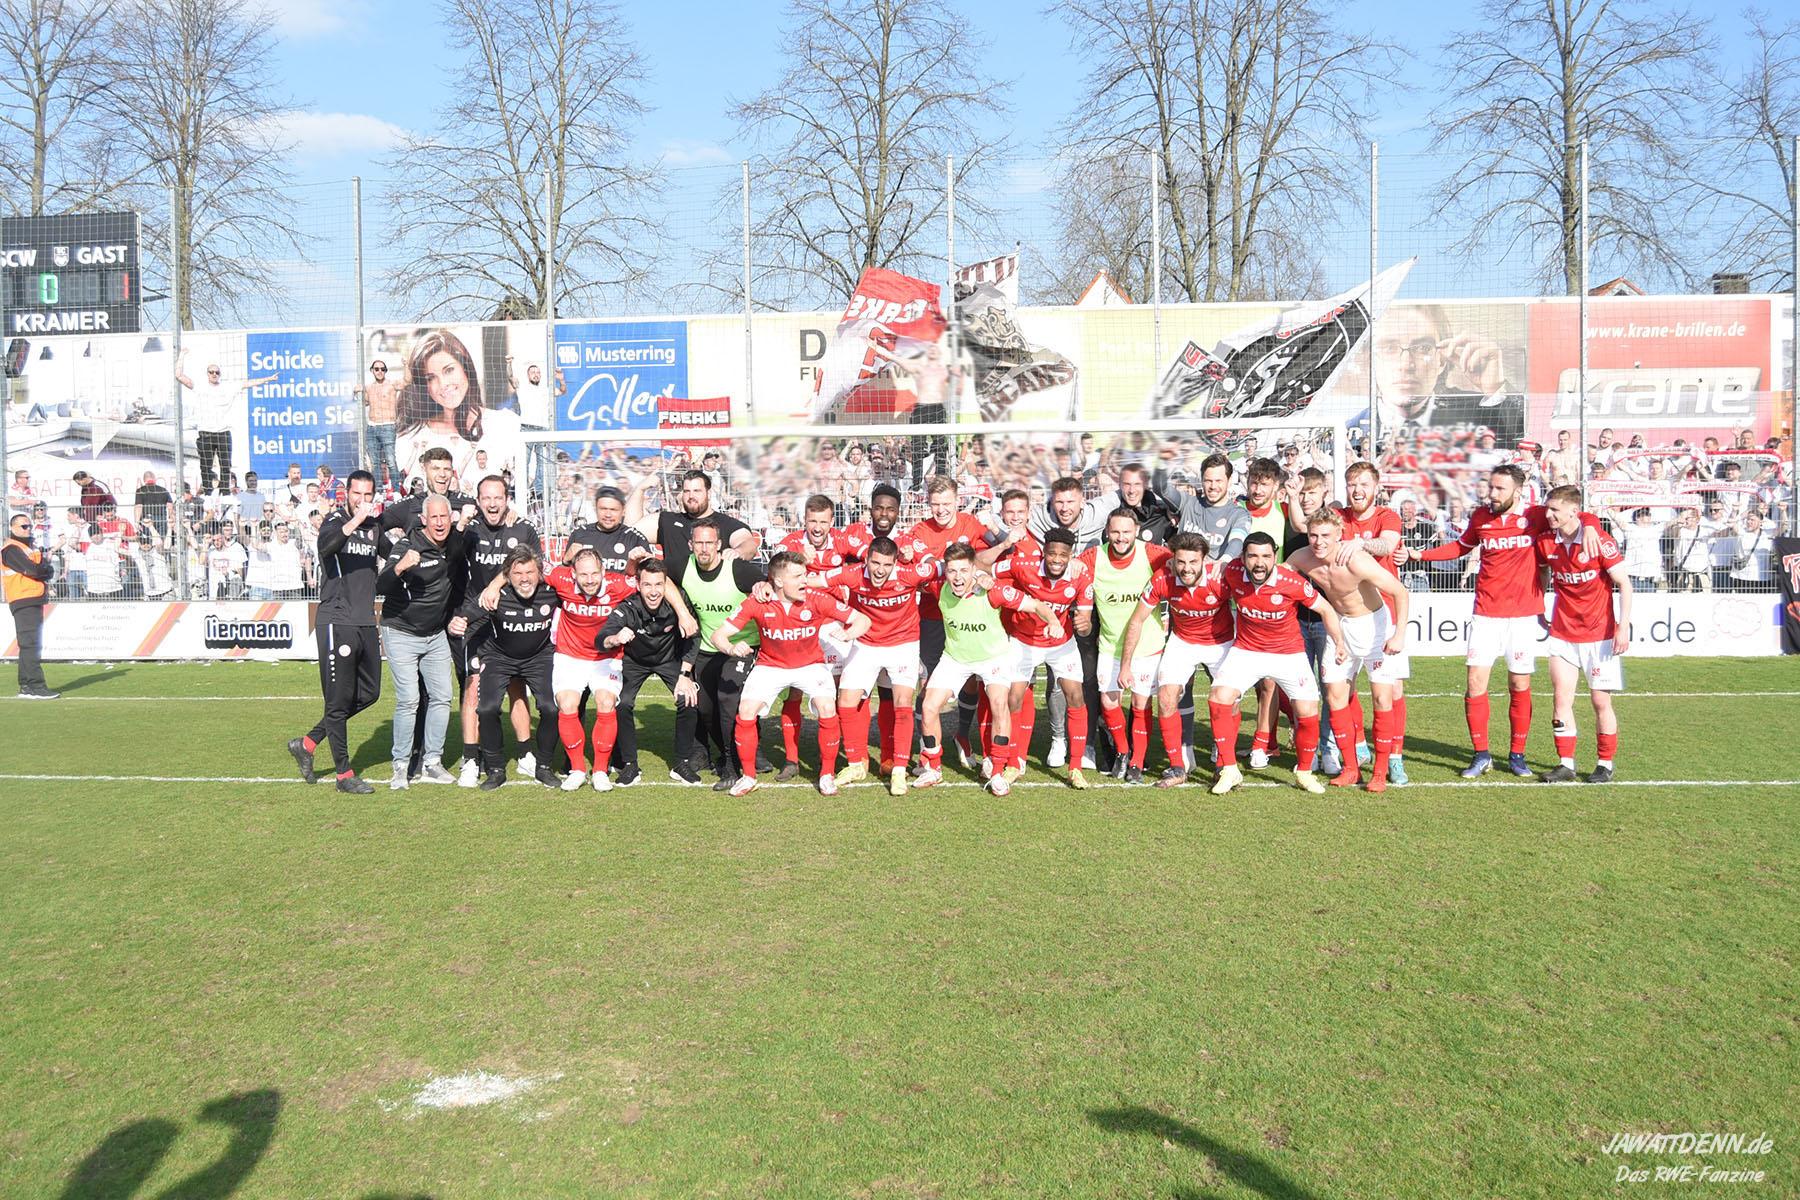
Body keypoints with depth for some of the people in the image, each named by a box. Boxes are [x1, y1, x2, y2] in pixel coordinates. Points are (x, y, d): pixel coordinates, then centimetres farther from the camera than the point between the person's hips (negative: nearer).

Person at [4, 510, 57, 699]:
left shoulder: (30, 548, 21)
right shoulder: (12, 549, -8)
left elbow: (48, 570, 12)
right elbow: (33, 570, -20)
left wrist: (43, 569, -8)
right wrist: (45, 566, -1)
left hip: (36, 602, 10)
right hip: (23, 603, -10)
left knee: (32, 645, 11)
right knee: (30, 645, -13)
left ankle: (26, 687, 16)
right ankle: (36, 687, -16)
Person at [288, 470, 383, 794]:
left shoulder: (375, 526, 13)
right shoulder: (335, 520, -7)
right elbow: (325, 545, -31)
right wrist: (356, 519, -39)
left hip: (366, 623, 8)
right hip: (337, 623, -7)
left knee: (368, 693, 14)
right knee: (340, 700, 0)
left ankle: (307, 743, 26)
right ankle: (344, 774, 10)